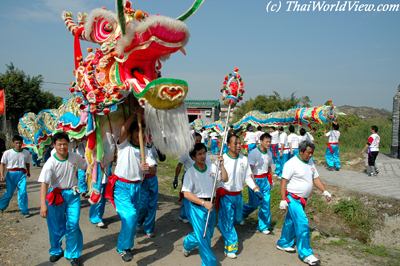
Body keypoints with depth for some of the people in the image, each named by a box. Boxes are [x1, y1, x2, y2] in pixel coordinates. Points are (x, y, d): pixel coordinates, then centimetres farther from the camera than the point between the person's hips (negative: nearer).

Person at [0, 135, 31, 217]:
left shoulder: (26, 153, -1)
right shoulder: (7, 153, -5)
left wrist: (28, 172, 25)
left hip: (22, 174, 1)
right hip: (11, 174, 0)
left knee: (23, 192, -8)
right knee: (9, 192, 11)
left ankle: (24, 211, 3)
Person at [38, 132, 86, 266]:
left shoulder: (75, 157, -7)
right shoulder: (50, 163, -16)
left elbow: (87, 166, 11)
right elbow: (44, 183, -23)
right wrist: (43, 204, -30)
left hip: (73, 194, 1)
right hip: (56, 195, -1)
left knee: (73, 225, -2)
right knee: (56, 226, 10)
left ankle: (73, 254, 15)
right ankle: (56, 251, 36)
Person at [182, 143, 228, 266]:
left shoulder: (212, 167, -3)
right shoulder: (190, 172, -15)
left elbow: (225, 179, -6)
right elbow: (186, 194, -18)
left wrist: (221, 165, -18)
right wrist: (203, 203, -24)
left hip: (210, 205, 6)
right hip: (197, 207, -6)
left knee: (208, 234, 22)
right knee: (204, 238, -2)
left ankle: (187, 243, 49)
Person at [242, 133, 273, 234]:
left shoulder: (269, 153, 4)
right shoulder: (254, 153, -16)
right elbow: (250, 169, -17)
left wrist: (270, 180, 15)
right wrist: (254, 184, -21)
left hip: (265, 180, 6)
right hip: (255, 180, -6)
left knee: (266, 203, 5)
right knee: (254, 203, 2)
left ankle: (264, 226, 19)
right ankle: (240, 213, 32)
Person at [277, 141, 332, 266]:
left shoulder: (310, 163, 8)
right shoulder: (292, 163, -17)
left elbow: (316, 178, 13)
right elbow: (284, 182, -17)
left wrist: (324, 191, 0)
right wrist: (283, 199, -20)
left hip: (302, 199, 8)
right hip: (293, 198, -8)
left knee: (291, 222, 17)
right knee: (302, 224, -10)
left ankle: (283, 243, 33)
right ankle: (306, 253, -2)